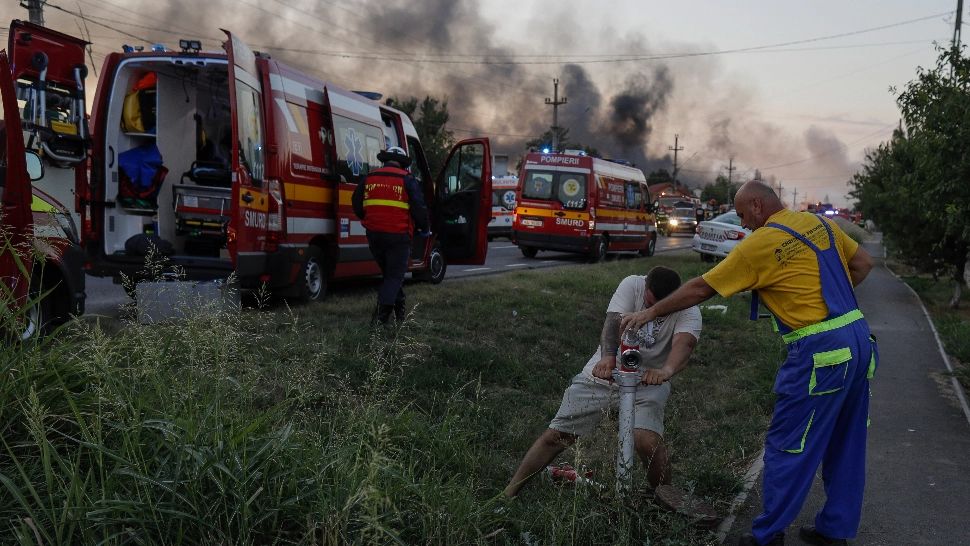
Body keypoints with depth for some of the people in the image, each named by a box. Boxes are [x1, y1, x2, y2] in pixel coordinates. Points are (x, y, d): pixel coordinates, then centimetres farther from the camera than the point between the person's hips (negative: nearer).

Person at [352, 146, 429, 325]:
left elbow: (357, 205, 15)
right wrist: (424, 229, 9)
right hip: (398, 235, -4)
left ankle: (399, 310, 29)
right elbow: (419, 208, -7)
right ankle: (381, 313, -12)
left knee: (389, 272, 21)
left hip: (374, 235, 5)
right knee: (395, 275, 2)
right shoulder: (407, 180, -2)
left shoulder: (369, 178, 10)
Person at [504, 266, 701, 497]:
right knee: (555, 436, -1)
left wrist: (666, 370, -57)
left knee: (647, 441, -27)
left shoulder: (688, 311, -15)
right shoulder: (632, 285, -14)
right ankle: (508, 493, 12)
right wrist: (608, 357, -49)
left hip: (647, 381, -1)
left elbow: (684, 342, -35)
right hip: (604, 373, 1)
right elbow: (614, 322, -28)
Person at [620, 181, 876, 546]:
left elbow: (699, 289, -4)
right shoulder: (820, 223, 10)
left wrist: (650, 313, 6)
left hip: (821, 352, -8)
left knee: (787, 447, 3)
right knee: (845, 444, 17)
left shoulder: (758, 245, -10)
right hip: (858, 339, 8)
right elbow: (863, 263, 20)